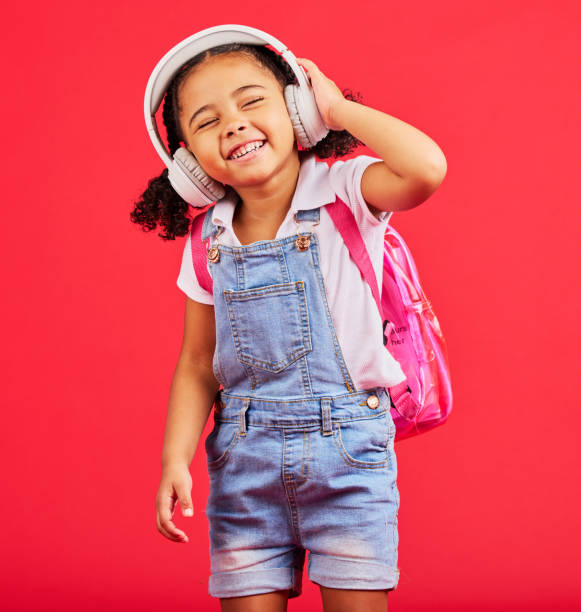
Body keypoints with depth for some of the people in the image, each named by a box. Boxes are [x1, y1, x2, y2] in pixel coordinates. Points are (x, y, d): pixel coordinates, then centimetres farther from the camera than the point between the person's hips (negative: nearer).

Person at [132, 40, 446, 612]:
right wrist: (176, 459, -4)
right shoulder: (207, 242, 3)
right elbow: (198, 364, 8)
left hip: (348, 443, -3)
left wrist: (339, 108, -16)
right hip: (244, 453, 3)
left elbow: (425, 169, -30)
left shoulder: (342, 191, -8)